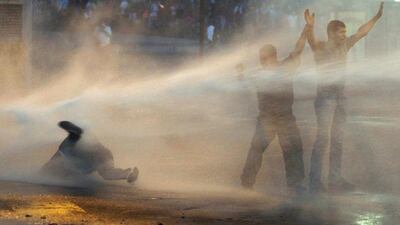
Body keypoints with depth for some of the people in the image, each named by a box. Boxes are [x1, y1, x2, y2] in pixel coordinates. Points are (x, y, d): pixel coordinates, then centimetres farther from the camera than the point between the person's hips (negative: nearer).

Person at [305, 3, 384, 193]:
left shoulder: (344, 46, 12)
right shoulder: (320, 47, -7)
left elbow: (361, 32, 21)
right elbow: (311, 41, -28)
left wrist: (377, 17, 22)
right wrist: (309, 27, -49)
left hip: (340, 95, 7)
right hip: (325, 95, -7)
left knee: (337, 139, 9)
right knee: (323, 137, -12)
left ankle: (335, 179, 14)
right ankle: (314, 181, -12)